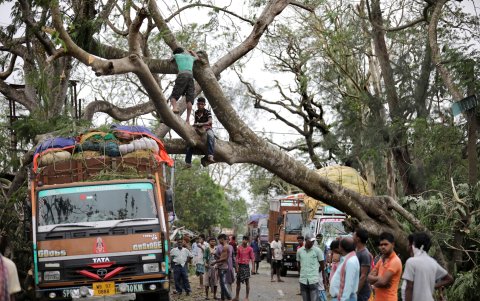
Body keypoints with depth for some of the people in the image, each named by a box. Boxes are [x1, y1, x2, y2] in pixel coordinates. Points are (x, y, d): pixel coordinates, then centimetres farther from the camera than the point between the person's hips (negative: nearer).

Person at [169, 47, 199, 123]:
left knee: (173, 96, -5)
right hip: (190, 76, 3)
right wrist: (191, 52, 69)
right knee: (189, 99, -6)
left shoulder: (177, 55, 19)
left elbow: (171, 60, 42)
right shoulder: (191, 57, 29)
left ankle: (174, 107, -36)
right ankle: (188, 120, -17)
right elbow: (197, 57, 53)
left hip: (182, 75, -3)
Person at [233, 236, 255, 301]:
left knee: (247, 281, -1)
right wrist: (236, 267, 2)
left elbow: (252, 258, -3)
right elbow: (237, 258, 7)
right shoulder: (239, 248, 3)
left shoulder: (250, 249, -5)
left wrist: (253, 268, -9)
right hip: (240, 265, 3)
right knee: (238, 281, 9)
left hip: (246, 266, -3)